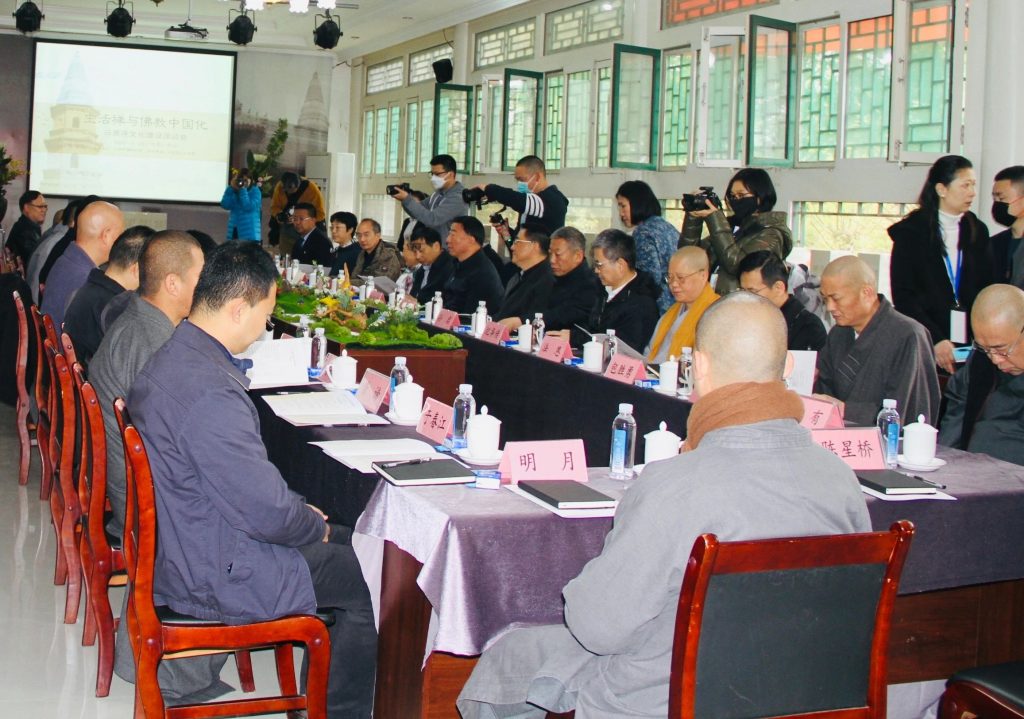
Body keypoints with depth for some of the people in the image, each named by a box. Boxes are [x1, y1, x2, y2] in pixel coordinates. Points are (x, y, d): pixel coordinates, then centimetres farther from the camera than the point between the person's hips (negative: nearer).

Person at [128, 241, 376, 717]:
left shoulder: (173, 356, 3)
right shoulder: (210, 392, -31)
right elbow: (267, 512, -27)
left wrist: (304, 516, 9)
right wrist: (315, 526, -7)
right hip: (214, 578, -10)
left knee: (346, 542, 19)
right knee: (366, 580, 1)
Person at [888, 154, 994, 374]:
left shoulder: (978, 232, 11)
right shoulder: (910, 232, -1)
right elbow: (903, 296, -6)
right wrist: (935, 339, -16)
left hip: (969, 343, 3)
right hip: (923, 343, -3)